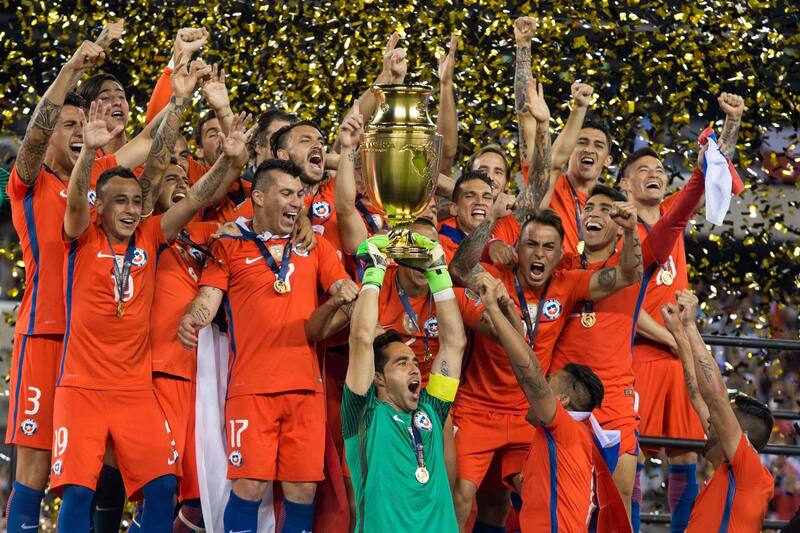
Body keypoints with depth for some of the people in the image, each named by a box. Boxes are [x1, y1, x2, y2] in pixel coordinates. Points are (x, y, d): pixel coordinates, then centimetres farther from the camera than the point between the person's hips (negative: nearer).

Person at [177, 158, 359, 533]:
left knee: (303, 489, 0)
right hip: (252, 386, -3)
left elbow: (345, 289, 10)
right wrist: (191, 318, -26)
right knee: (249, 485, -11)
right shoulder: (230, 247, 8)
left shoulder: (315, 246, 17)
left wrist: (348, 293, -15)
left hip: (305, 385, 3)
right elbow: (208, 298, -2)